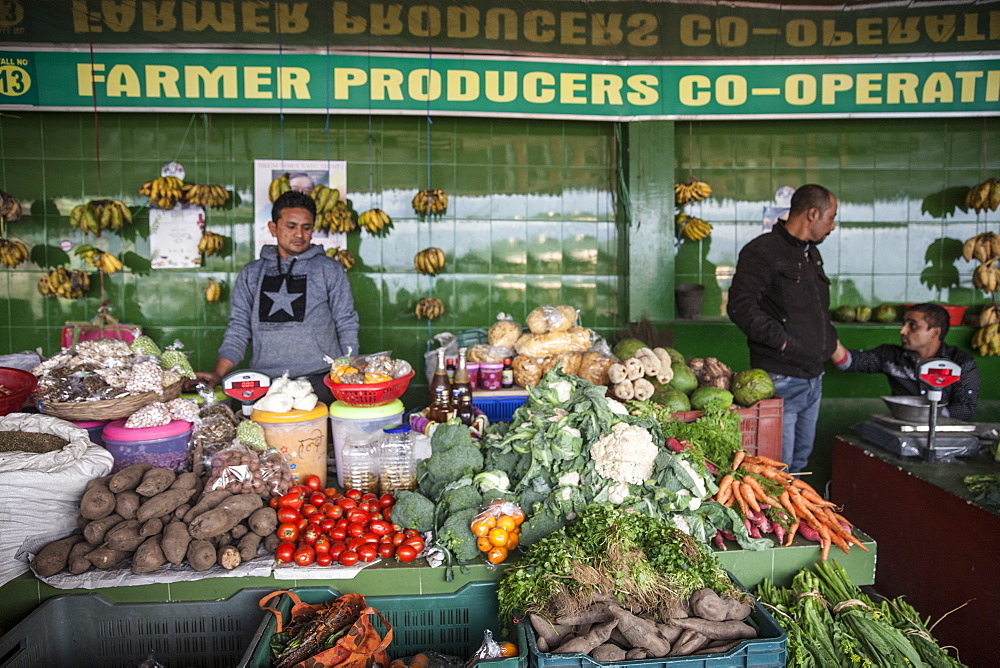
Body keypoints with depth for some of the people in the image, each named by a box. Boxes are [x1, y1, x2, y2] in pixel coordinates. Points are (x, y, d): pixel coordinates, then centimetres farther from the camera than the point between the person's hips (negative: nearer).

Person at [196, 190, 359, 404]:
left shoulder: (329, 270, 7)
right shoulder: (252, 274, 14)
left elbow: (346, 326, 6)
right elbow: (239, 328, 12)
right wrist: (218, 374, 0)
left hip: (320, 381, -1)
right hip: (266, 385, 2)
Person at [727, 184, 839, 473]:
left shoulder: (812, 254, 18)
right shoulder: (762, 251, -11)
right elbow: (741, 307, -22)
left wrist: (830, 341, 15)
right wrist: (784, 342, -23)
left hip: (813, 380, 9)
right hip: (781, 381, -9)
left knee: (801, 462, 18)